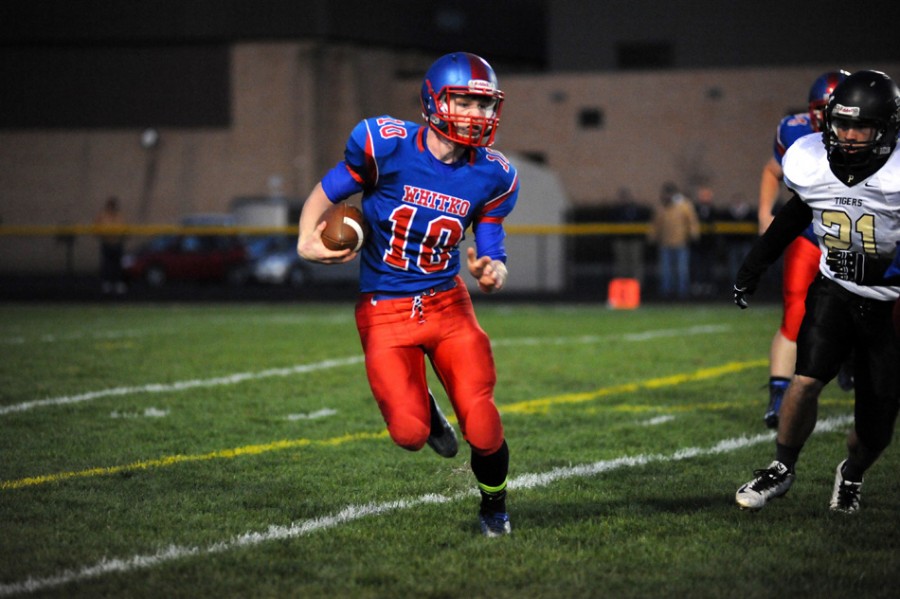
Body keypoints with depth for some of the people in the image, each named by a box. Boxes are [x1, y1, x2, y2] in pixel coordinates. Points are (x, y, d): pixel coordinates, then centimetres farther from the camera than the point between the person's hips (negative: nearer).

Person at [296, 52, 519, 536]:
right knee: (409, 434, -16)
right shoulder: (386, 145, -13)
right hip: (385, 312, -2)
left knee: (481, 427, -13)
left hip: (448, 303, 2)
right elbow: (326, 194, 0)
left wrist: (492, 272, -19)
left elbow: (492, 253, 5)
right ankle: (423, 411, 24)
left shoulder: (491, 176, -3)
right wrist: (306, 242, -18)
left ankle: (493, 503, 21)